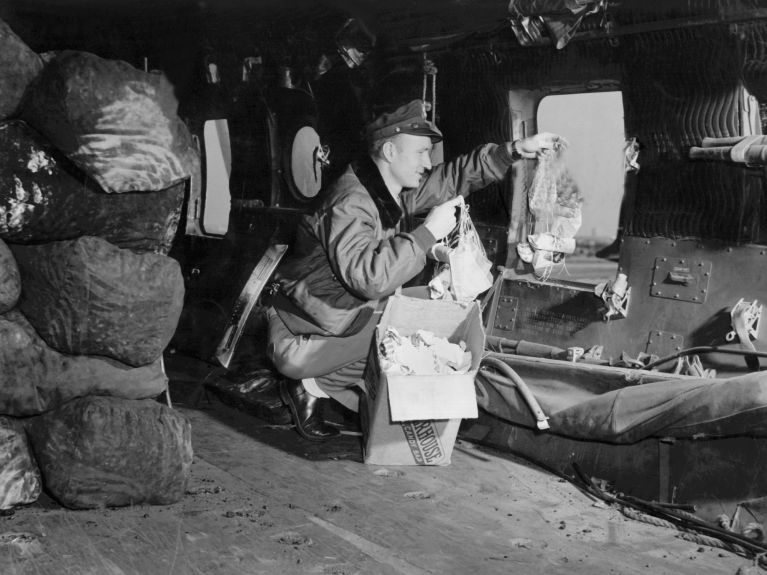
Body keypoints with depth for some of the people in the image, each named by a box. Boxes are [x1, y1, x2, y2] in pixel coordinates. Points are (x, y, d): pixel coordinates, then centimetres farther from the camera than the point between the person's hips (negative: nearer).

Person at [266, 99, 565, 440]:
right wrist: (429, 231, -32)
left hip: (352, 319, 9)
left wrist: (513, 151, -2)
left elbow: (454, 177, 10)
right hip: (300, 336, -9)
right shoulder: (350, 204, -27)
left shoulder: (395, 189, 2)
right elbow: (369, 277, -39)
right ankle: (314, 386, -5)